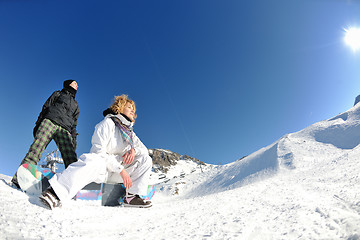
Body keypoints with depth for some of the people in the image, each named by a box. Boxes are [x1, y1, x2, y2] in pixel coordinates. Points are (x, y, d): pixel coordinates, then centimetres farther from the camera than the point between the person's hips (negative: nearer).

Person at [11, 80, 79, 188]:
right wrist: (38, 125, 1)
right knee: (36, 148, -23)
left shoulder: (75, 104, 33)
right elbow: (45, 108, 14)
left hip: (64, 130, 2)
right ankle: (17, 181, -24)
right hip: (50, 121, -2)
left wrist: (74, 141, 13)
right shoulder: (57, 94, 26)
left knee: (71, 160, -16)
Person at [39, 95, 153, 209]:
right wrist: (121, 169, -22)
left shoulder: (129, 131, 20)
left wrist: (134, 150, -14)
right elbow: (98, 151, -15)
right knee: (94, 160, -39)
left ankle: (132, 196, -13)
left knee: (146, 159, -7)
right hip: (101, 169, -6)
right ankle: (56, 193, -40)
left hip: (116, 172, 6)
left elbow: (144, 149, 12)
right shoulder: (107, 123, -2)